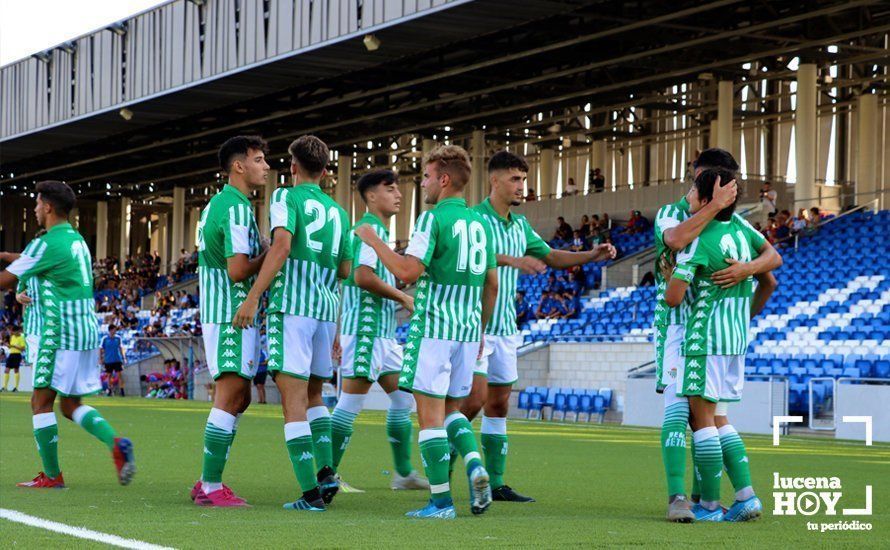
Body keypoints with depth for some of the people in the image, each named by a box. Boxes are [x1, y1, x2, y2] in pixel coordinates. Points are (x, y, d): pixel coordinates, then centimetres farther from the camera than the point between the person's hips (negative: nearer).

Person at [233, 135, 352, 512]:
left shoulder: (286, 197, 0)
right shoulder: (337, 211, 17)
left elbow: (281, 245, -17)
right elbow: (346, 270, 15)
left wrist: (253, 297, -19)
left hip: (291, 305, -6)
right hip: (326, 309, 6)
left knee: (294, 401, -6)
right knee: (313, 396, 22)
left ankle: (311, 493, -11)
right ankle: (326, 472, 8)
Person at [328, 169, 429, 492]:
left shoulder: (378, 230, 20)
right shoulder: (371, 228, -12)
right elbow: (362, 276, -24)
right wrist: (403, 298, -15)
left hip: (382, 332, 11)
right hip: (366, 328, -11)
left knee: (403, 399, 13)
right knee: (351, 404, -8)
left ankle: (404, 473, 19)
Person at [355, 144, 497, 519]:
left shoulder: (433, 218, -10)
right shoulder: (480, 223, 12)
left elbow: (408, 272, -20)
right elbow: (491, 285, 16)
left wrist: (373, 240, -8)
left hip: (433, 329, -7)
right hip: (468, 329, 7)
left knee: (430, 414, -1)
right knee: (451, 410, 18)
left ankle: (441, 501, -3)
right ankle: (474, 464, -6)